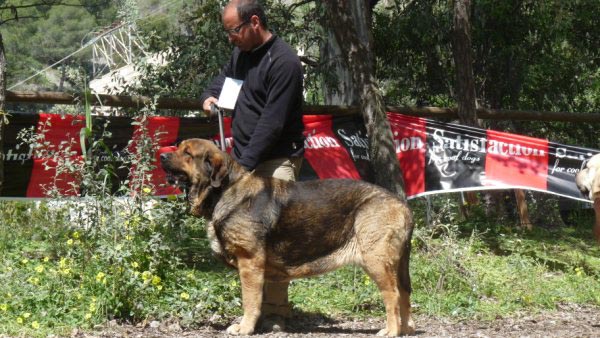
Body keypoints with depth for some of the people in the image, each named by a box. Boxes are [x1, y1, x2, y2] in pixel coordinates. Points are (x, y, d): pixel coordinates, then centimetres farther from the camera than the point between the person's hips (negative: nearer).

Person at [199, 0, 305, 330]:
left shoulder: (284, 62, -15)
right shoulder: (241, 53, 11)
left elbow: (272, 122, -19)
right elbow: (223, 78, 33)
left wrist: (244, 164, -22)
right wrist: (209, 96, 9)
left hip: (276, 160, -8)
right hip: (243, 158, 8)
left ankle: (275, 312, -10)